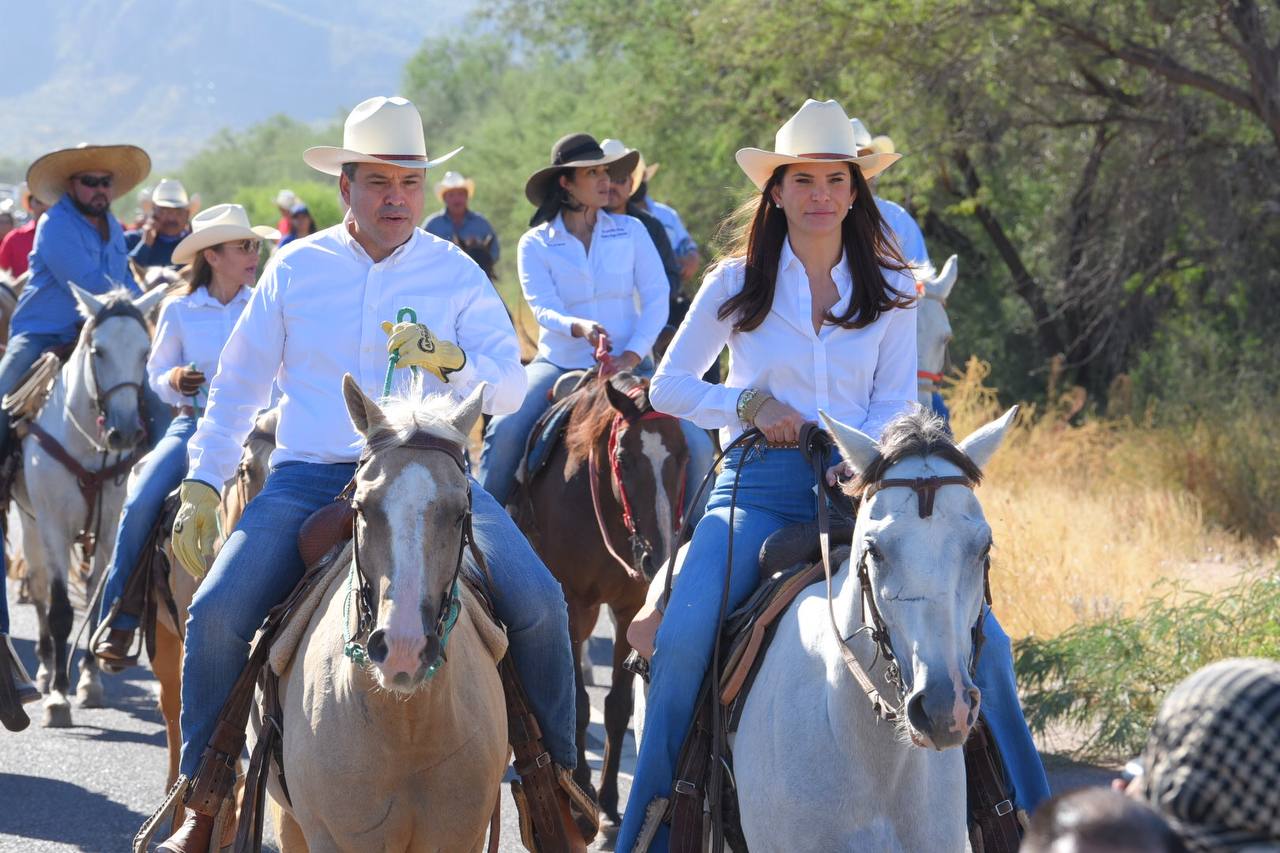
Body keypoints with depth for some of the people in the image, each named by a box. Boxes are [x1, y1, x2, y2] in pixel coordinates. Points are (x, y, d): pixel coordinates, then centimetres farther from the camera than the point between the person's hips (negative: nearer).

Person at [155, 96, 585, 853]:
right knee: (217, 613, -20)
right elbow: (238, 386, 15)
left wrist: (452, 361, -22)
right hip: (310, 478, 1)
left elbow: (510, 388, -1)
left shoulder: (457, 273, 5)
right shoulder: (295, 269, 8)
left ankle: (560, 777, 0)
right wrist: (202, 483, 9)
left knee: (537, 602, -21)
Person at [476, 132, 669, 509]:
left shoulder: (631, 232, 6)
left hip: (626, 365, 1)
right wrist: (580, 328, -32)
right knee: (505, 431, -25)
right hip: (559, 363, -1)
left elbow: (656, 299, 1)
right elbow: (544, 309, -9)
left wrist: (632, 355, -14)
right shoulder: (535, 244, 3)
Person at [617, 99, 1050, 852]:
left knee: (979, 638, -16)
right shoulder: (737, 285, 8)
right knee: (684, 636, -26)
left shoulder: (890, 291, 11)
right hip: (760, 483, -1)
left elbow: (896, 402, 6)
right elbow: (669, 387, 11)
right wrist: (749, 403, -7)